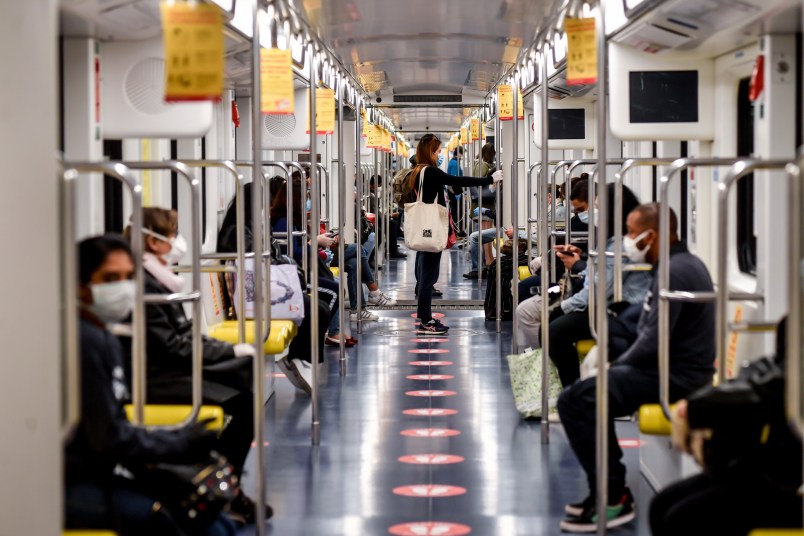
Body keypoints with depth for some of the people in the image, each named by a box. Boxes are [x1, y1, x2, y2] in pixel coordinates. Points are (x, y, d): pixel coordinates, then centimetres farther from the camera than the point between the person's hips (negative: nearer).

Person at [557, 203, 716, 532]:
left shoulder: (674, 273, -18)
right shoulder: (686, 263, 15)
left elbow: (653, 343, -24)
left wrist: (616, 367, -7)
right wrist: (618, 365, 10)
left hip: (675, 376, -11)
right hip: (680, 369, 11)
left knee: (575, 400, -14)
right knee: (588, 394, 20)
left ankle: (612, 498, -9)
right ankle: (610, 489, 21)